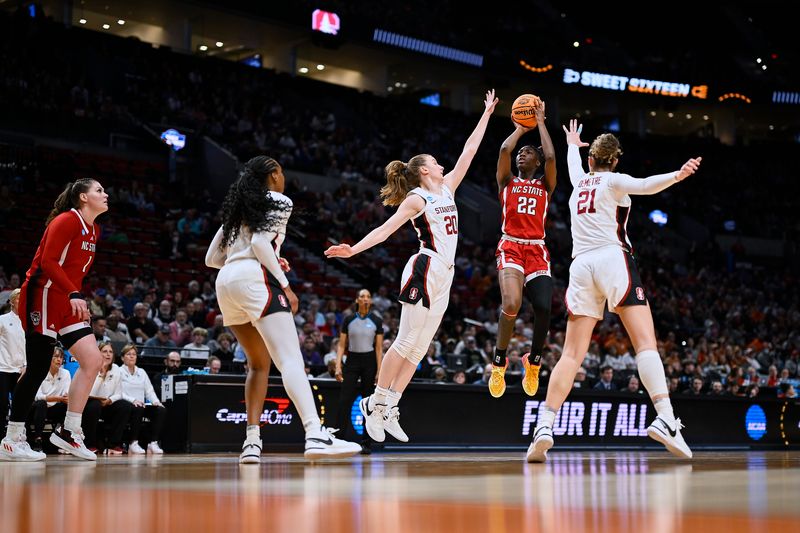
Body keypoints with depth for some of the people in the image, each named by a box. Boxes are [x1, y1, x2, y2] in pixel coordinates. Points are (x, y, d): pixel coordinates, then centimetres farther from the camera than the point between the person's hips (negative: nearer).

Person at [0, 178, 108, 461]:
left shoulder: (94, 230, 15)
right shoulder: (66, 221, -12)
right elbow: (48, 261, -20)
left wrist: (79, 300, 8)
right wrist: (74, 294, -27)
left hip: (67, 303, 9)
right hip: (43, 297, -9)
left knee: (93, 360, -4)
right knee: (38, 369, -8)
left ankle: (68, 432, 2)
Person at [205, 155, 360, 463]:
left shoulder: (237, 208, 27)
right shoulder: (279, 202, 6)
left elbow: (212, 258, 25)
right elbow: (260, 242, -10)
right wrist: (285, 284, -8)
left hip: (225, 282, 8)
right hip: (254, 278, -8)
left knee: (259, 362, 19)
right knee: (290, 359, -18)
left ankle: (252, 441, 7)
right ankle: (315, 434, -34)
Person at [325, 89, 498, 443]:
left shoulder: (446, 188, 17)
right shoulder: (416, 199, -4)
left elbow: (469, 150, 20)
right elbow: (386, 228, -11)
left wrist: (487, 113, 22)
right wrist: (354, 249, -24)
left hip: (444, 276, 8)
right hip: (425, 271, -8)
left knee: (419, 348, 4)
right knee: (406, 342, -10)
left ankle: (389, 408, 4)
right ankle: (376, 403, -3)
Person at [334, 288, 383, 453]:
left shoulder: (376, 321, 1)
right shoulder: (348, 320, 4)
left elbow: (379, 348, -1)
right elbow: (341, 345, 4)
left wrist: (379, 371, -7)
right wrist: (338, 366, -6)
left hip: (369, 362, 0)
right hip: (352, 361, 0)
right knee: (344, 401, -10)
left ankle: (365, 443, 6)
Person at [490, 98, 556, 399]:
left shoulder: (545, 184, 17)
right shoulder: (507, 181, 16)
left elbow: (551, 156, -1)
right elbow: (504, 150, 0)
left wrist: (540, 122, 9)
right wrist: (521, 128, 15)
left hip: (537, 250, 2)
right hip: (510, 247, -1)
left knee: (544, 308, -17)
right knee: (511, 304, -27)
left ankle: (533, 362, 11)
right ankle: (499, 362, -6)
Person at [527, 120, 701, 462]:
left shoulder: (580, 181, 24)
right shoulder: (613, 181, 8)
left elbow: (573, 164, 49)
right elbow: (644, 186, -14)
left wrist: (572, 145, 70)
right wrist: (676, 176, -32)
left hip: (581, 265, 5)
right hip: (613, 258, -5)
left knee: (572, 354, 1)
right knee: (646, 342, -11)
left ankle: (544, 428, -11)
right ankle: (665, 419, -26)